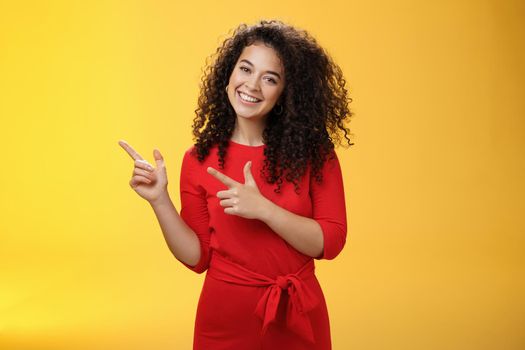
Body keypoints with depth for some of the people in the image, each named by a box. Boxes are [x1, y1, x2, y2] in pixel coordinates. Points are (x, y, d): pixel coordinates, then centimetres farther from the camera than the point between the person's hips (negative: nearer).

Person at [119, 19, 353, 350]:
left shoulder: (314, 152, -7)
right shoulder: (200, 159, -6)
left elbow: (331, 242, -12)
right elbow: (197, 257, -4)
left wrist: (263, 209, -23)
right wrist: (159, 200, -16)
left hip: (299, 316, 0)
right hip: (225, 317, 0)